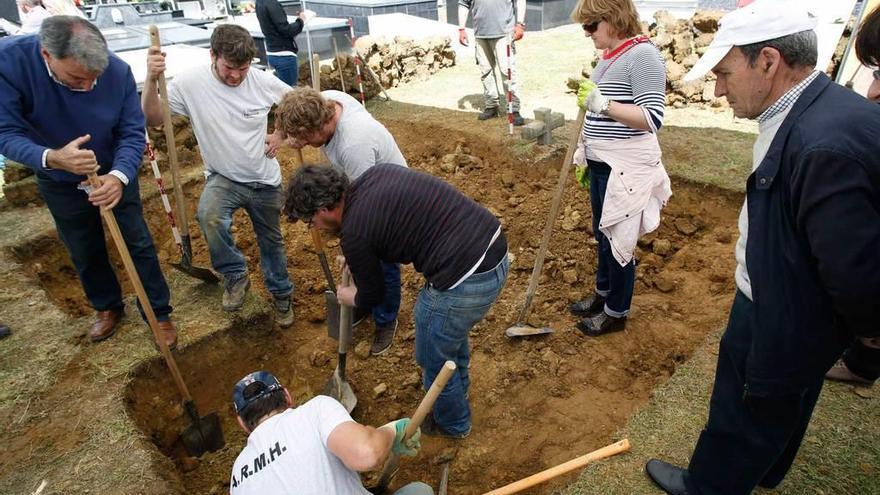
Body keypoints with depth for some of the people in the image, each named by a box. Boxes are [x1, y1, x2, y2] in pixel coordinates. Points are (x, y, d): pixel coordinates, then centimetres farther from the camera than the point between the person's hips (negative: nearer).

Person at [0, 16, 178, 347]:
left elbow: (132, 133, -21)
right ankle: (107, 307, 41)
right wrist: (52, 158, -47)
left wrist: (119, 176, -39)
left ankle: (159, 313, 23)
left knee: (139, 244, 6)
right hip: (60, 183, 1)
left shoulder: (118, 71, -26)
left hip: (115, 175, 0)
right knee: (85, 254, 17)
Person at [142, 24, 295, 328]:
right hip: (223, 178, -1)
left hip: (265, 180, 2)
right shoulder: (189, 83, -15)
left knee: (271, 241, 14)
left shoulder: (263, 81, -12)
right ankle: (236, 275, -7)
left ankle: (281, 295, 39)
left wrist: (281, 135, -3)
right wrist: (151, 80, -29)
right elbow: (152, 119, -14)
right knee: (209, 217, -33)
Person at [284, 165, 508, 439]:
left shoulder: (354, 235, -12)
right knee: (452, 328, 34)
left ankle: (453, 423, 45)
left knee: (434, 358, 18)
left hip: (465, 282, -9)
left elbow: (373, 294, 5)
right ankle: (457, 386, 61)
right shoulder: (375, 172, 8)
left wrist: (352, 297, 28)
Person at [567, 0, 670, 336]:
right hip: (600, 163, 9)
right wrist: (582, 153, 20)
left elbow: (653, 118, -22)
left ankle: (616, 313, 20)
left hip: (625, 167, -9)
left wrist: (604, 104, -31)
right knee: (602, 234, 19)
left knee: (618, 237, 3)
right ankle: (603, 292, 39)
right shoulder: (608, 56, 11)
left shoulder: (642, 54, -15)